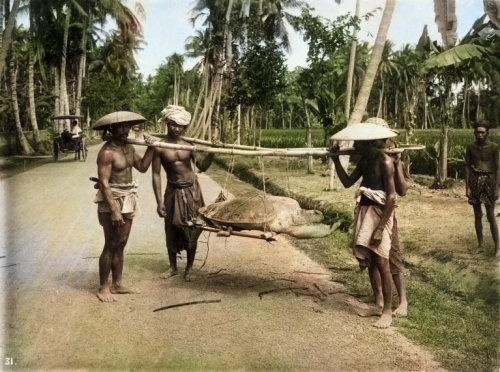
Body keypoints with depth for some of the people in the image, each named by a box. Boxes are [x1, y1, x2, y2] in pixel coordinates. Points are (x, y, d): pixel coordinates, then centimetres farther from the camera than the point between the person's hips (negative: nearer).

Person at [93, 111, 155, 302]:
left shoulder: (128, 147, 8)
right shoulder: (107, 152, -17)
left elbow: (142, 167, 16)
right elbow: (104, 184, -20)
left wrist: (151, 147, 3)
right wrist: (114, 210, -23)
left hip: (128, 201, 8)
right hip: (112, 201, -8)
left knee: (120, 245, 14)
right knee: (111, 245, 0)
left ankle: (117, 284, 25)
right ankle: (103, 288, 13)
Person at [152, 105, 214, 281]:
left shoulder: (188, 144, -1)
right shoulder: (160, 147, -9)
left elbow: (202, 166, 6)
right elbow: (156, 174, -8)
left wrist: (212, 153, -12)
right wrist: (159, 201, -13)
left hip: (192, 191, 2)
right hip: (173, 192, -1)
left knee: (192, 230, 7)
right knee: (172, 230, 7)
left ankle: (189, 268, 23)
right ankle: (173, 268, 27)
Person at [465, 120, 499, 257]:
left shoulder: (493, 147, -6)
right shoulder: (471, 147, 1)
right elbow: (467, 167, 3)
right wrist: (467, 186, -2)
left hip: (488, 180, -2)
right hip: (475, 181, 3)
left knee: (491, 216, -2)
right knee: (477, 215, 9)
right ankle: (480, 244, 20)